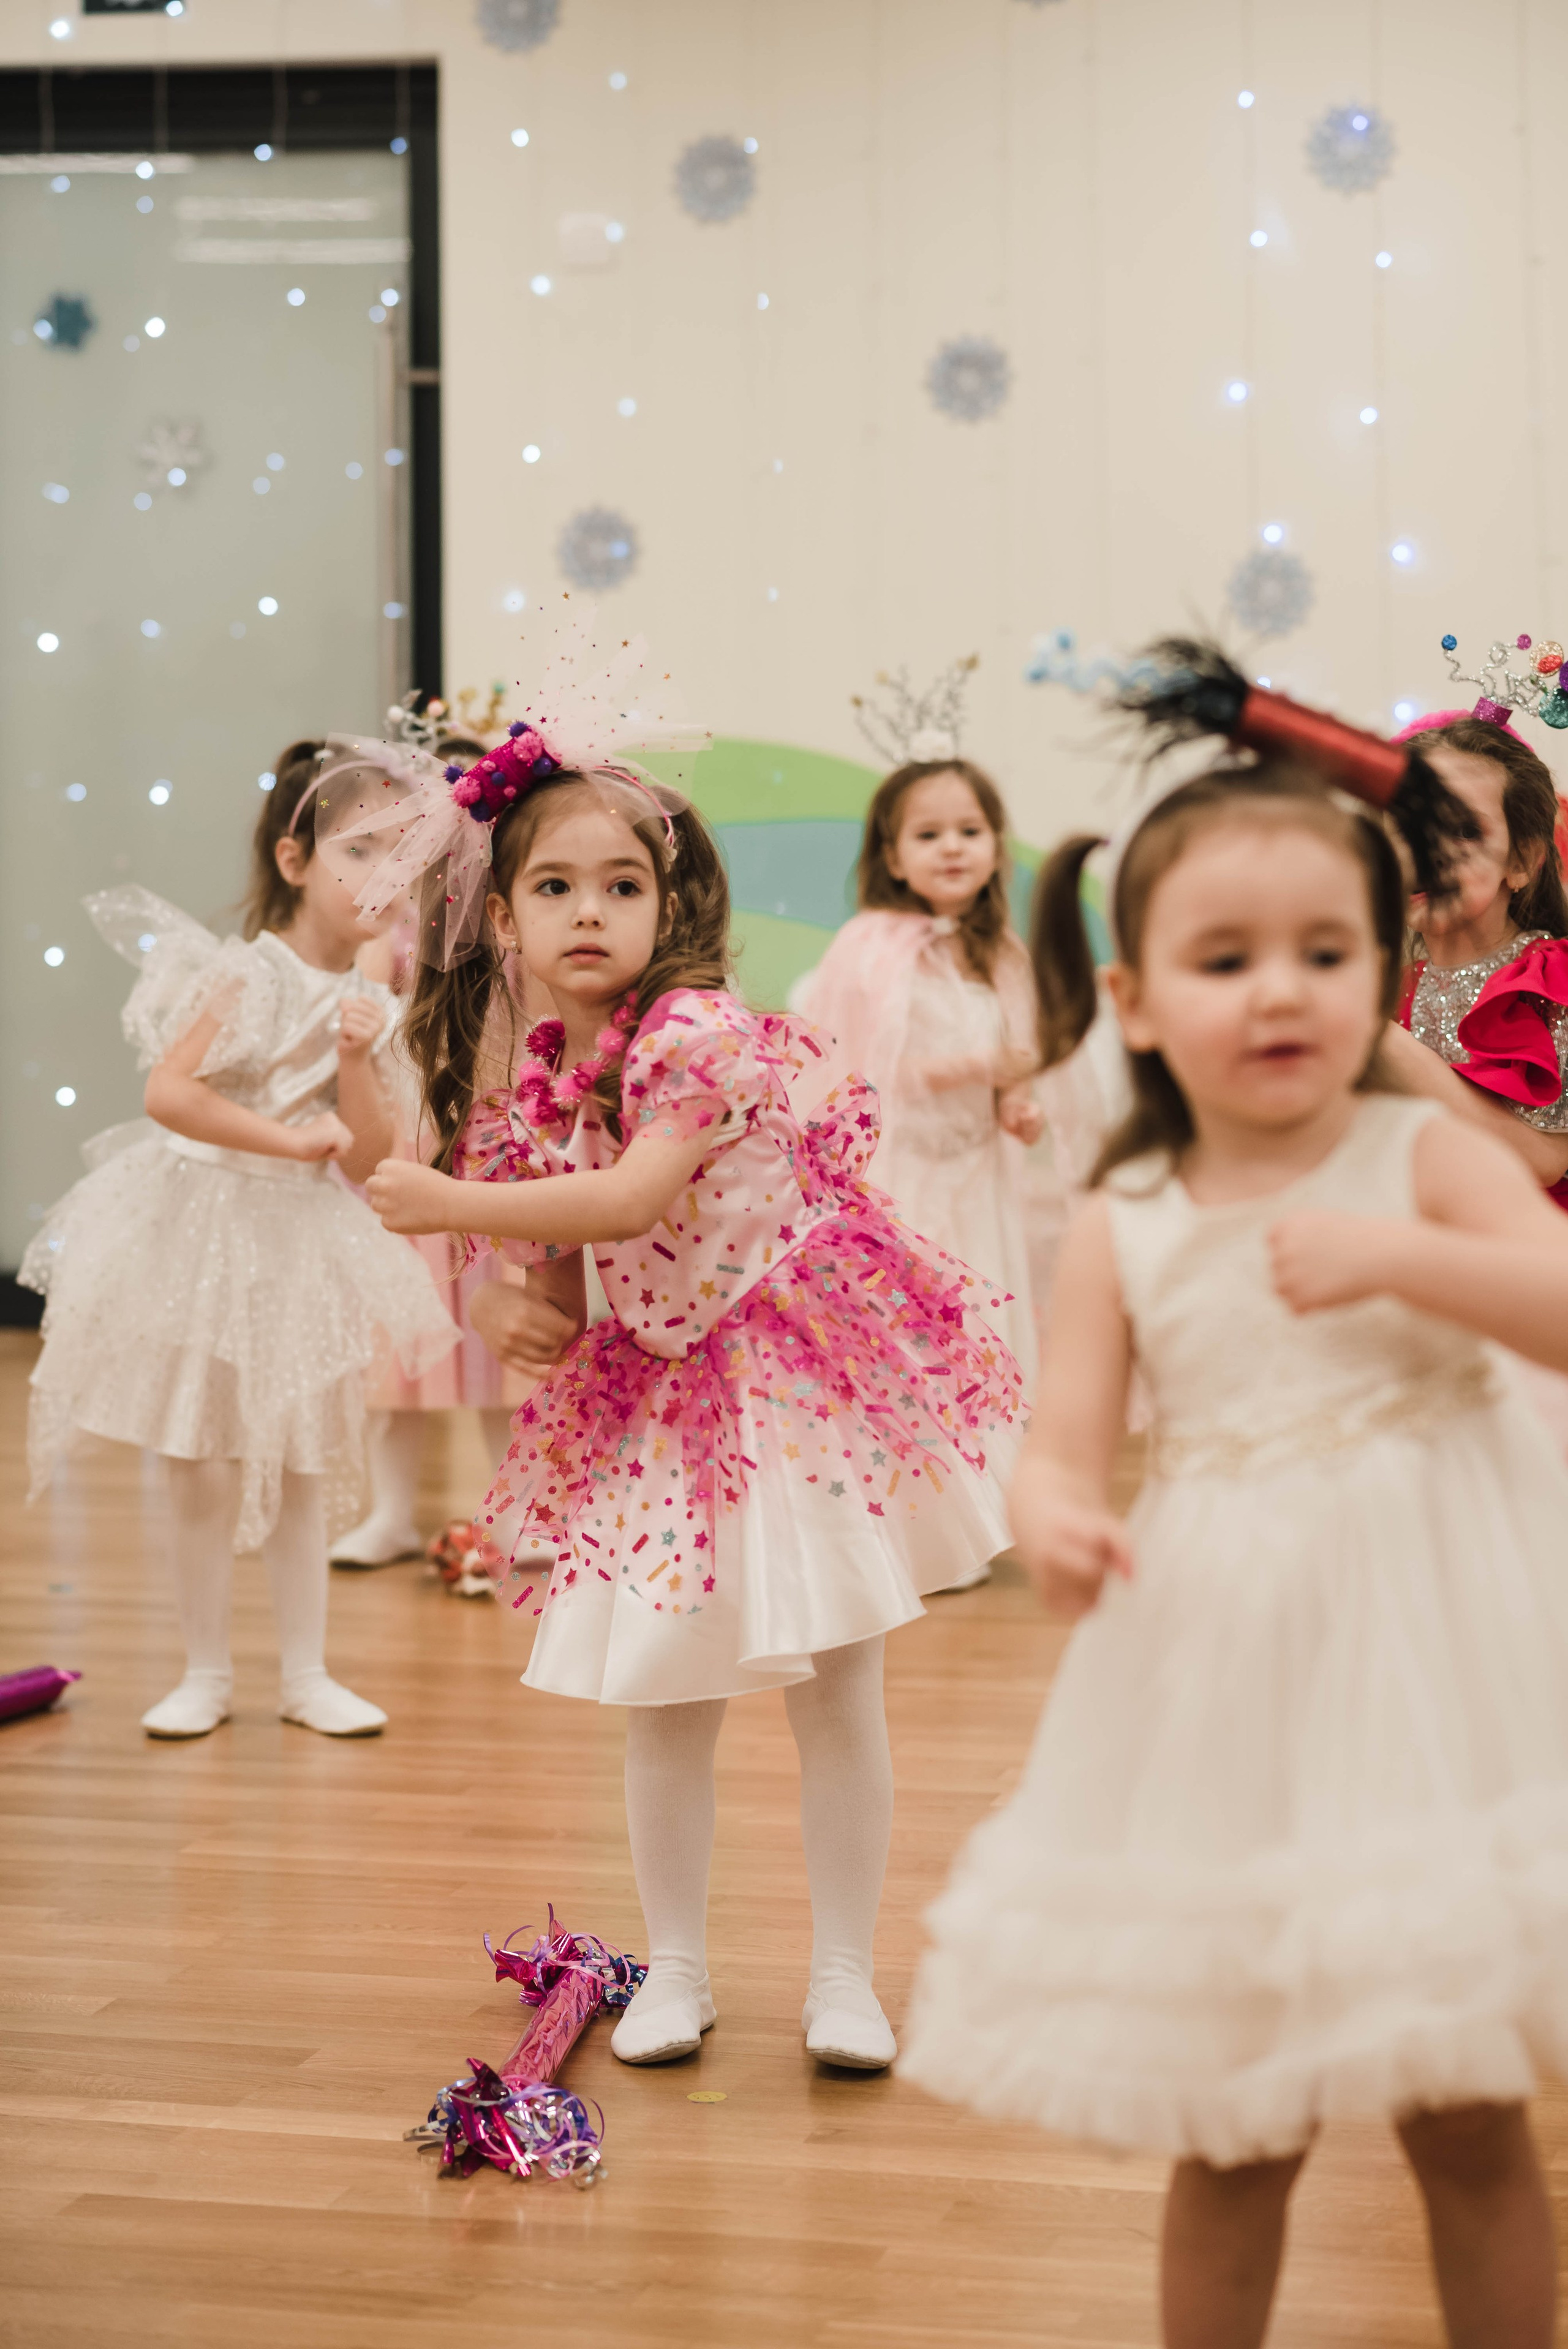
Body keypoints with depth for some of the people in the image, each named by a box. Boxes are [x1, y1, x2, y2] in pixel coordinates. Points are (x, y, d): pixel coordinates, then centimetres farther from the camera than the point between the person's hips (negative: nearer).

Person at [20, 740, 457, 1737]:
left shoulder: (366, 1006, 2)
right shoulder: (244, 974, -12)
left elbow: (368, 1159, 0)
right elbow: (169, 1092, -24)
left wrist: (357, 1063, -14)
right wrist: (290, 1138, -24)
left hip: (302, 1246, 4)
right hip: (207, 1236, -4)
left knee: (300, 1469, 10)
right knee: (204, 1468, 3)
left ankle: (308, 1675, 19)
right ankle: (207, 1672, 16)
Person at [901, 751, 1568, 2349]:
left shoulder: (1427, 1157, -2)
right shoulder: (1122, 1229, 1)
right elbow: (1065, 1442, -5)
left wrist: (1395, 1254, -26)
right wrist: (1052, 1520, -27)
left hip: (1433, 1646, -1)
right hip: (1229, 1682, 2)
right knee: (1232, 2135, 11)